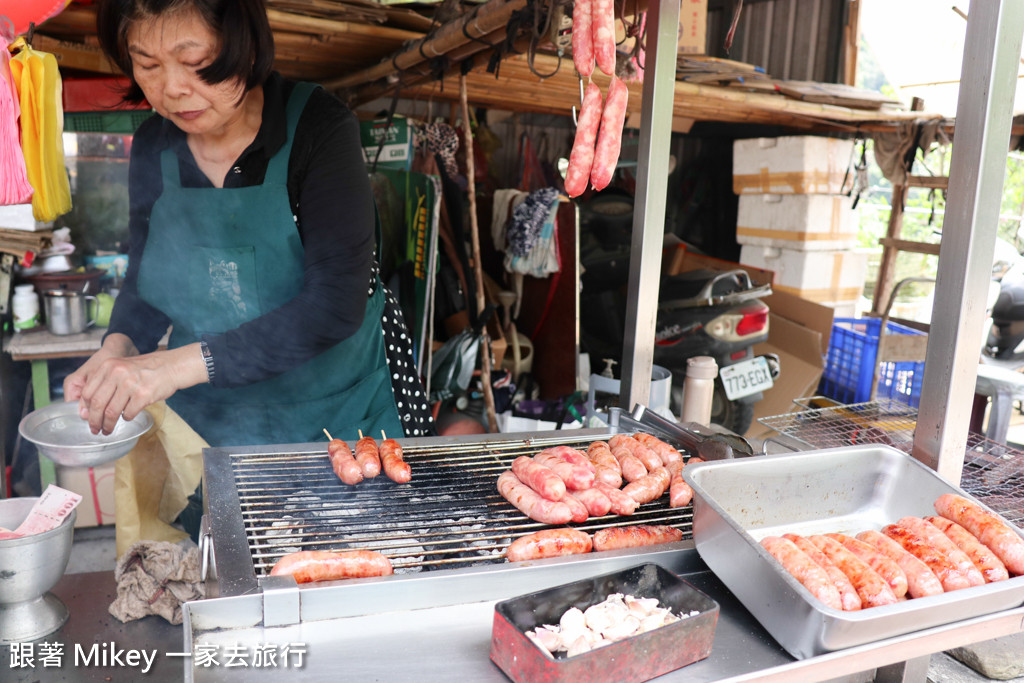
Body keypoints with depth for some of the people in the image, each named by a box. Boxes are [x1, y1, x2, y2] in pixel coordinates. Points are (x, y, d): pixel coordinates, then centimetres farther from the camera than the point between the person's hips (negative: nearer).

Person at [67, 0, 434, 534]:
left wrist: (186, 362, -32)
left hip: (340, 408, -3)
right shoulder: (152, 147, -3)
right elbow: (144, 282, 9)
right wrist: (118, 346, -13)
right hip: (210, 423, 4)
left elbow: (336, 304, -27)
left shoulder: (317, 125, -19)